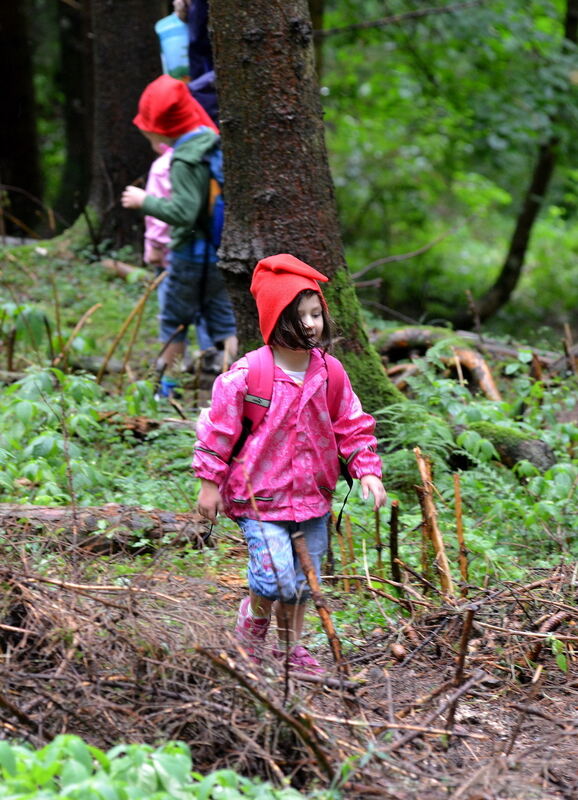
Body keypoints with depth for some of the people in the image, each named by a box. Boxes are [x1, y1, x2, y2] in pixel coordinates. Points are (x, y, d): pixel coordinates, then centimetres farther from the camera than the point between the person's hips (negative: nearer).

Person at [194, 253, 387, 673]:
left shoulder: (329, 374, 0)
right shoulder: (246, 375, -15)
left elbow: (354, 426, 9)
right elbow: (217, 429, -7)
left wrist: (368, 470, -1)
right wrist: (210, 482, -4)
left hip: (312, 496, 5)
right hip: (261, 497, -5)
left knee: (304, 580, 14)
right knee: (276, 576, -15)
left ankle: (291, 645, 35)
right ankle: (252, 623, 17)